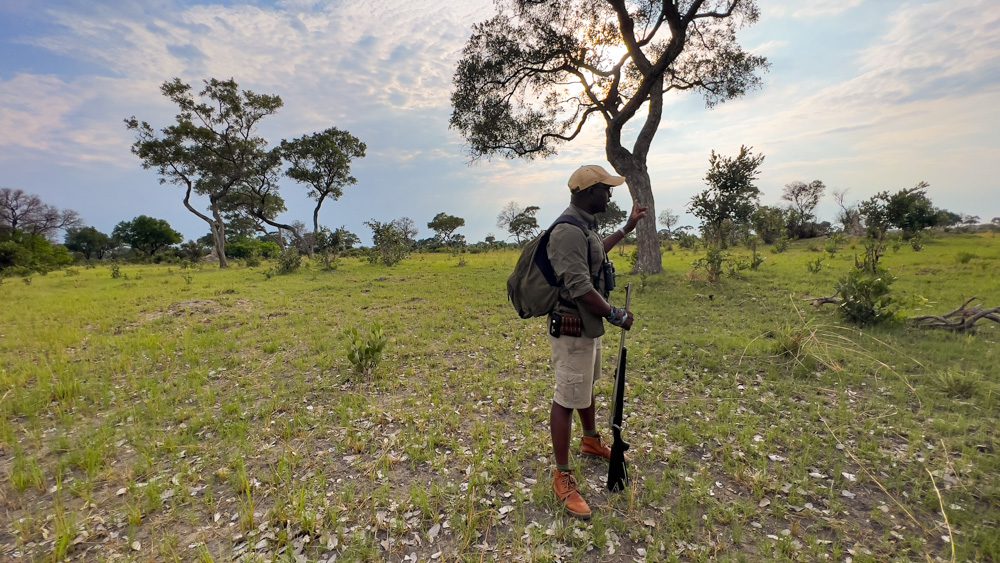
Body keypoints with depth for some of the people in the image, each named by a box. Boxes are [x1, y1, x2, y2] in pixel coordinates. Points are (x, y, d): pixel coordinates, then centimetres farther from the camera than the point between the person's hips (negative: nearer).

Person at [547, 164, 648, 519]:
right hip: (572, 328, -11)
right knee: (567, 399, -1)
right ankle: (562, 476, 14)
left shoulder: (585, 225, 9)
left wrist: (628, 227, 33)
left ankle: (591, 441, 48)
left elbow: (596, 251, 30)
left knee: (587, 386, 26)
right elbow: (580, 289, -29)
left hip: (589, 324, 11)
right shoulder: (568, 231, -25)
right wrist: (616, 315, -17)